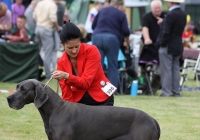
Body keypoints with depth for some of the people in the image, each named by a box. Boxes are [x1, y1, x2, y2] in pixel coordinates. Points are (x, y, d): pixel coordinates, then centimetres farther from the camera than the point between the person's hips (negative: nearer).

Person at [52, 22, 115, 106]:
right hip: (79, 102, 3)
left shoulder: (91, 51, -15)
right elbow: (66, 93, -7)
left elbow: (86, 82, -23)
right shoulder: (61, 62, -5)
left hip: (101, 100, -3)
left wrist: (67, 76, -38)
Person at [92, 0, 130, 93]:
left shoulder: (102, 11, 17)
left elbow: (93, 26, 20)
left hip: (97, 37, 3)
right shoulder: (121, 14, 6)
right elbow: (125, 31, 0)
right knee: (112, 66, 6)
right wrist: (127, 39, 20)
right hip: (112, 38, -3)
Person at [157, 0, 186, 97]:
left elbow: (166, 32, -19)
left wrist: (161, 43, -8)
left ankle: (166, 92, -3)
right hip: (178, 46, 8)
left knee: (166, 70, -3)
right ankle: (176, 91, 13)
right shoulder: (183, 15, 6)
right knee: (175, 69, 12)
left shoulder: (170, 15, -18)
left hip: (168, 46, -8)